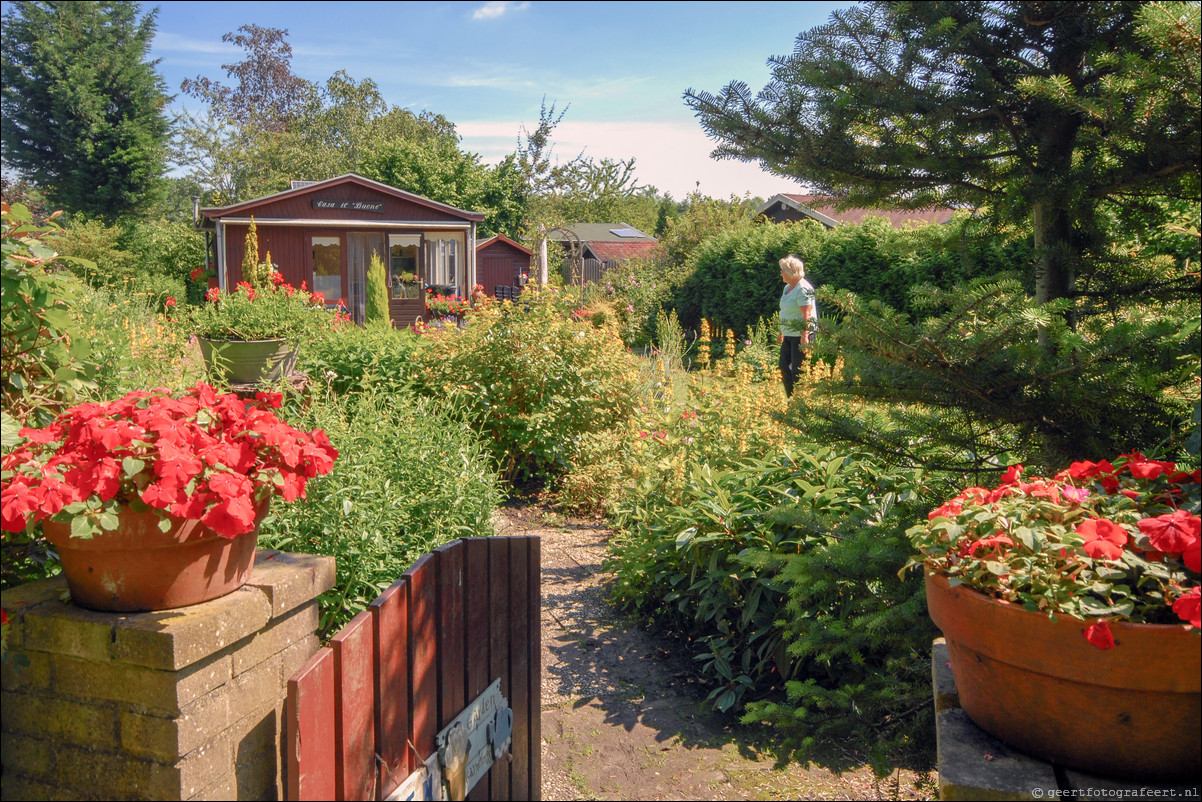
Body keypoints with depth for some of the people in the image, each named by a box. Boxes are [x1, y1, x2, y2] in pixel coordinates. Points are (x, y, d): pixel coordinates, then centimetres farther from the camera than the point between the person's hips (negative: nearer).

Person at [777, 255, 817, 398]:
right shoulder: (788, 288, 14)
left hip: (800, 335, -10)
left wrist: (804, 336, -27)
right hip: (789, 335, 10)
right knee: (784, 366, 11)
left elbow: (807, 315, -22)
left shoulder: (803, 289, -16)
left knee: (798, 370, -5)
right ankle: (791, 398, 21)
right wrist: (782, 332, 27)